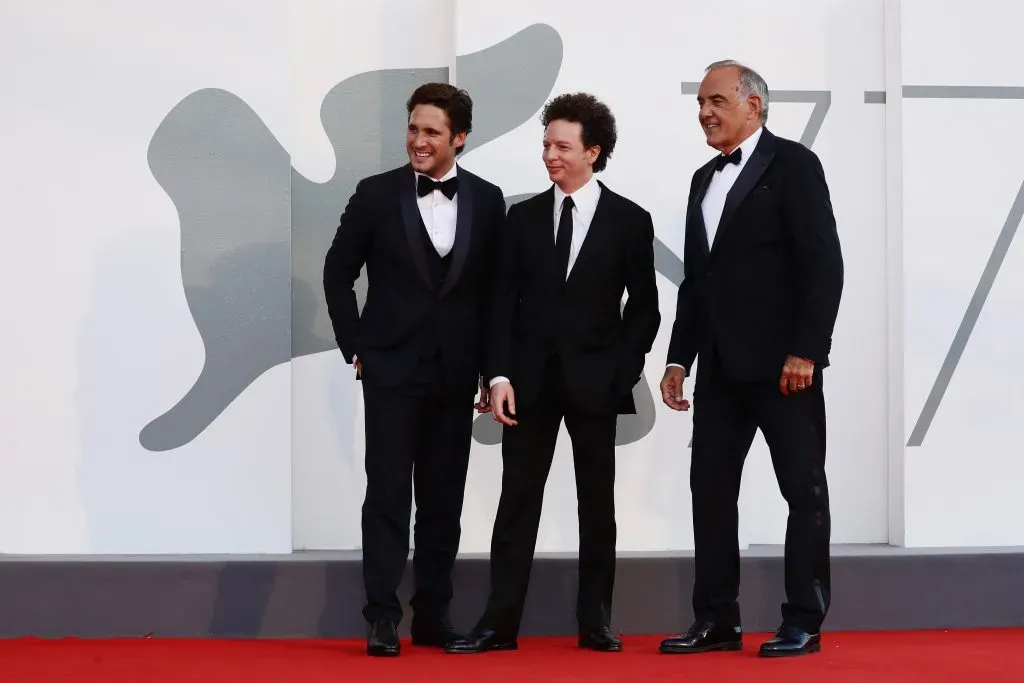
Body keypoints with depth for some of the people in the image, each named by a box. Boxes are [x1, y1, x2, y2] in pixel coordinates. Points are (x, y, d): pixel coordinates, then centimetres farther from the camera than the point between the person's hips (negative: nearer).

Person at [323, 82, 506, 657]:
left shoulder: (487, 200, 4)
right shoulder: (377, 194, -2)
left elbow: (497, 286, 8)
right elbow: (338, 273, 4)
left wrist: (491, 364, 4)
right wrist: (355, 346, -1)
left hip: (456, 372, 2)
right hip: (391, 367, -2)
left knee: (444, 499, 7)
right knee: (389, 493, -4)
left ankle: (433, 613, 15)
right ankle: (383, 618, -2)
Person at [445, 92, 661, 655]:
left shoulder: (629, 221, 0)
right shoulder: (523, 217, 6)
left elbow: (644, 307, 2)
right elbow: (504, 302, 3)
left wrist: (622, 372, -6)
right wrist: (499, 375, -6)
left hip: (594, 381, -1)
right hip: (530, 378, 2)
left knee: (597, 502, 6)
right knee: (518, 500, 1)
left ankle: (595, 620, 13)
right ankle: (499, 622, 3)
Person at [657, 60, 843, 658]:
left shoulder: (793, 164, -4)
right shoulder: (705, 180, 18)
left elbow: (824, 264, -12)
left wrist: (805, 352, -18)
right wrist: (680, 358, 12)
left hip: (782, 363, -7)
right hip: (721, 366, 8)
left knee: (804, 490, 0)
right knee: (711, 489, 6)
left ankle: (804, 623, 5)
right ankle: (717, 620, 12)